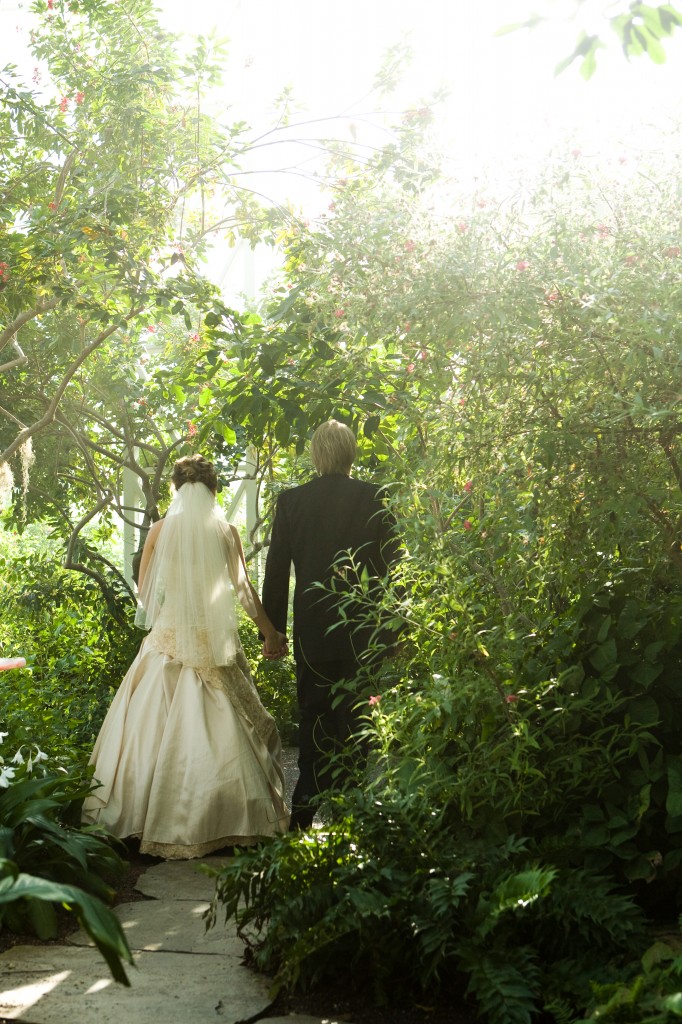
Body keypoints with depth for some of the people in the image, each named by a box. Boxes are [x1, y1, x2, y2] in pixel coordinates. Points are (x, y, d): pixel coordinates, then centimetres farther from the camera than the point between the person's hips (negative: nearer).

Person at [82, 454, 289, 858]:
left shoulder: (160, 530, 0)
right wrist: (270, 632, 10)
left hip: (169, 639, 0)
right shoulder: (226, 531, 0)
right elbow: (244, 588, 1)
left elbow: (144, 592, 5)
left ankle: (146, 813, 7)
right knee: (216, 726, 4)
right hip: (216, 641, 0)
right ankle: (225, 813, 7)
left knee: (158, 724, 6)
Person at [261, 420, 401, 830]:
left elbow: (276, 572, 2)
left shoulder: (291, 500, -1)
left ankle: (305, 808, 8)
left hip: (311, 628, 1)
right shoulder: (374, 499, -4)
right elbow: (391, 564, -3)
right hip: (363, 630, -1)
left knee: (314, 716, 10)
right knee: (355, 719, 6)